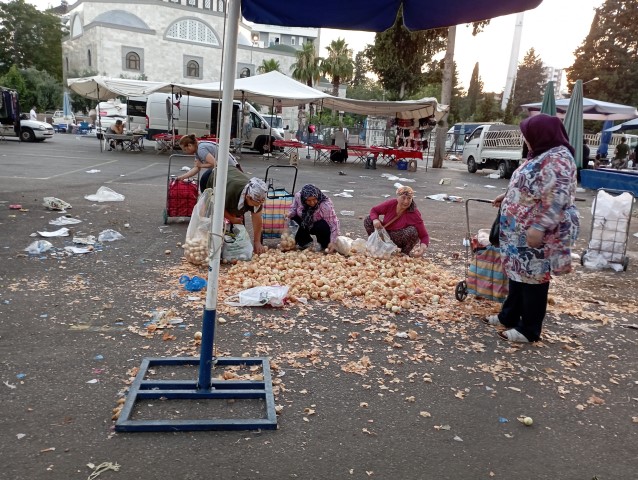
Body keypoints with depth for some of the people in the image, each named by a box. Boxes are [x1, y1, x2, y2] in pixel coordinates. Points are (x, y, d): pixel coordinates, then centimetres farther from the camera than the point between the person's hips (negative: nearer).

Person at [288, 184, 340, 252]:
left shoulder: (326, 205, -35)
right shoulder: (298, 196, -23)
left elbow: (334, 224, -32)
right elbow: (294, 208, 0)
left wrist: (332, 242, -37)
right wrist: (290, 214, -20)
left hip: (321, 227, -5)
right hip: (306, 225, 5)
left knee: (323, 226, -36)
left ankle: (325, 245, -2)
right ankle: (305, 241, 6)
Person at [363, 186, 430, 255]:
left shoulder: (415, 214, -25)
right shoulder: (390, 203, -16)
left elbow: (424, 236, -22)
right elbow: (374, 210, -1)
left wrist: (423, 245, -46)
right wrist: (375, 219, -25)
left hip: (402, 241, -3)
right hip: (387, 236, 3)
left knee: (412, 231, -36)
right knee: (368, 220, -13)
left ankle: (405, 253, -7)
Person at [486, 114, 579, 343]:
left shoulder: (557, 159, -19)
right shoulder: (542, 156, 14)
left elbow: (555, 199, -26)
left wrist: (539, 227, -29)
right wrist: (507, 196, 33)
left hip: (538, 234, -10)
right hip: (521, 230, 10)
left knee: (533, 277, -1)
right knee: (518, 273, 17)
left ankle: (529, 330, 10)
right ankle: (509, 316, 30)